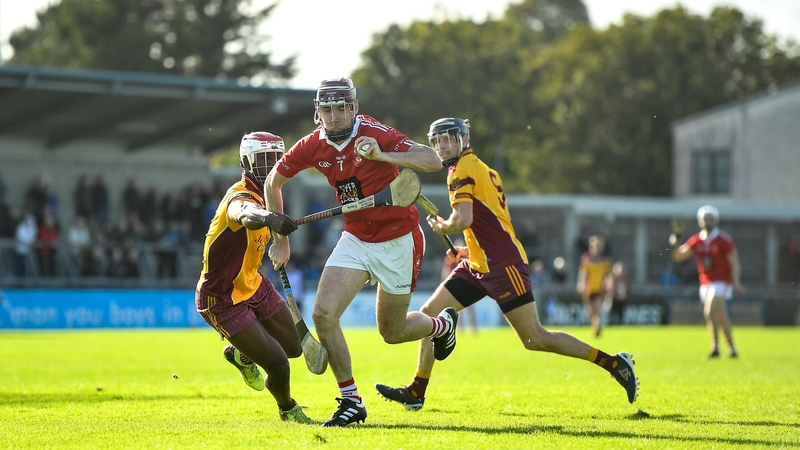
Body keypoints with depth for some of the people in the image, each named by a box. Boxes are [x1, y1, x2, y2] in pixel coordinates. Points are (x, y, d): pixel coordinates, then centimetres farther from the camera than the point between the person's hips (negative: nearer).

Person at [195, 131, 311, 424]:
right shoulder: (242, 197, -29)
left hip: (253, 286, 9)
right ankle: (288, 409, 22)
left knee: (293, 347, 17)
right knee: (278, 366, -11)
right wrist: (270, 219, -77)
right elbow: (245, 214, -56)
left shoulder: (264, 194, 2)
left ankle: (241, 355, 45)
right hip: (223, 301, -9)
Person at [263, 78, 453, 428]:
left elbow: (433, 161, -32)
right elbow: (273, 182, 10)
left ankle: (442, 325, 41)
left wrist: (381, 155, -44)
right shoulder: (313, 145, -7)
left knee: (392, 333, 7)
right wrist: (280, 238, 9)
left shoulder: (374, 134, -22)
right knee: (323, 314, -15)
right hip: (355, 239, 4)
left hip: (398, 241, -4)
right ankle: (351, 401, -2)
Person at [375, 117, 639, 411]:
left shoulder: (462, 170, -10)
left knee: (534, 339, -8)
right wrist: (468, 250, 20)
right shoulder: (484, 170, 18)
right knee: (429, 314, 5)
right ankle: (416, 392, 9)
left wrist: (440, 226, -4)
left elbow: (463, 220, -23)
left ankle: (614, 363, -2)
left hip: (502, 265, -10)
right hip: (478, 265, 10)